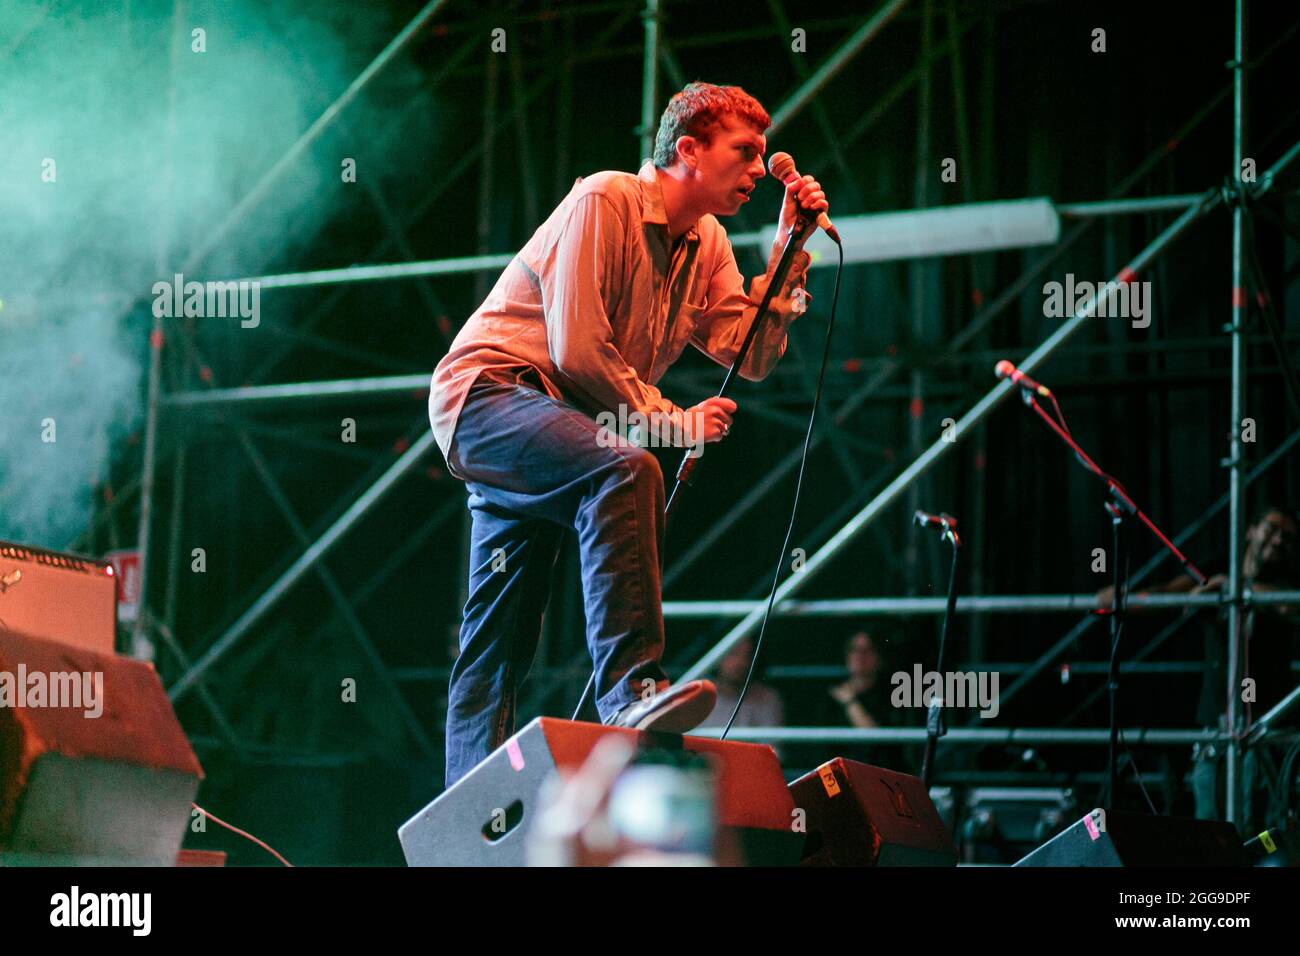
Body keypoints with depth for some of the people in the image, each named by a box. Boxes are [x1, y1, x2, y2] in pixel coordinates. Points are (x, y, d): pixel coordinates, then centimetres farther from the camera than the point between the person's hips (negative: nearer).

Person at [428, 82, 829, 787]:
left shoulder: (706, 245, 11)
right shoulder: (606, 201, -14)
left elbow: (750, 356, 0)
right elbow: (578, 351, -22)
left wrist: (787, 253, -5)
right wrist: (672, 421, -14)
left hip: (554, 424, 9)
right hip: (488, 391, -9)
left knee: (500, 637, 9)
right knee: (625, 472, -34)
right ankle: (631, 685, -42)